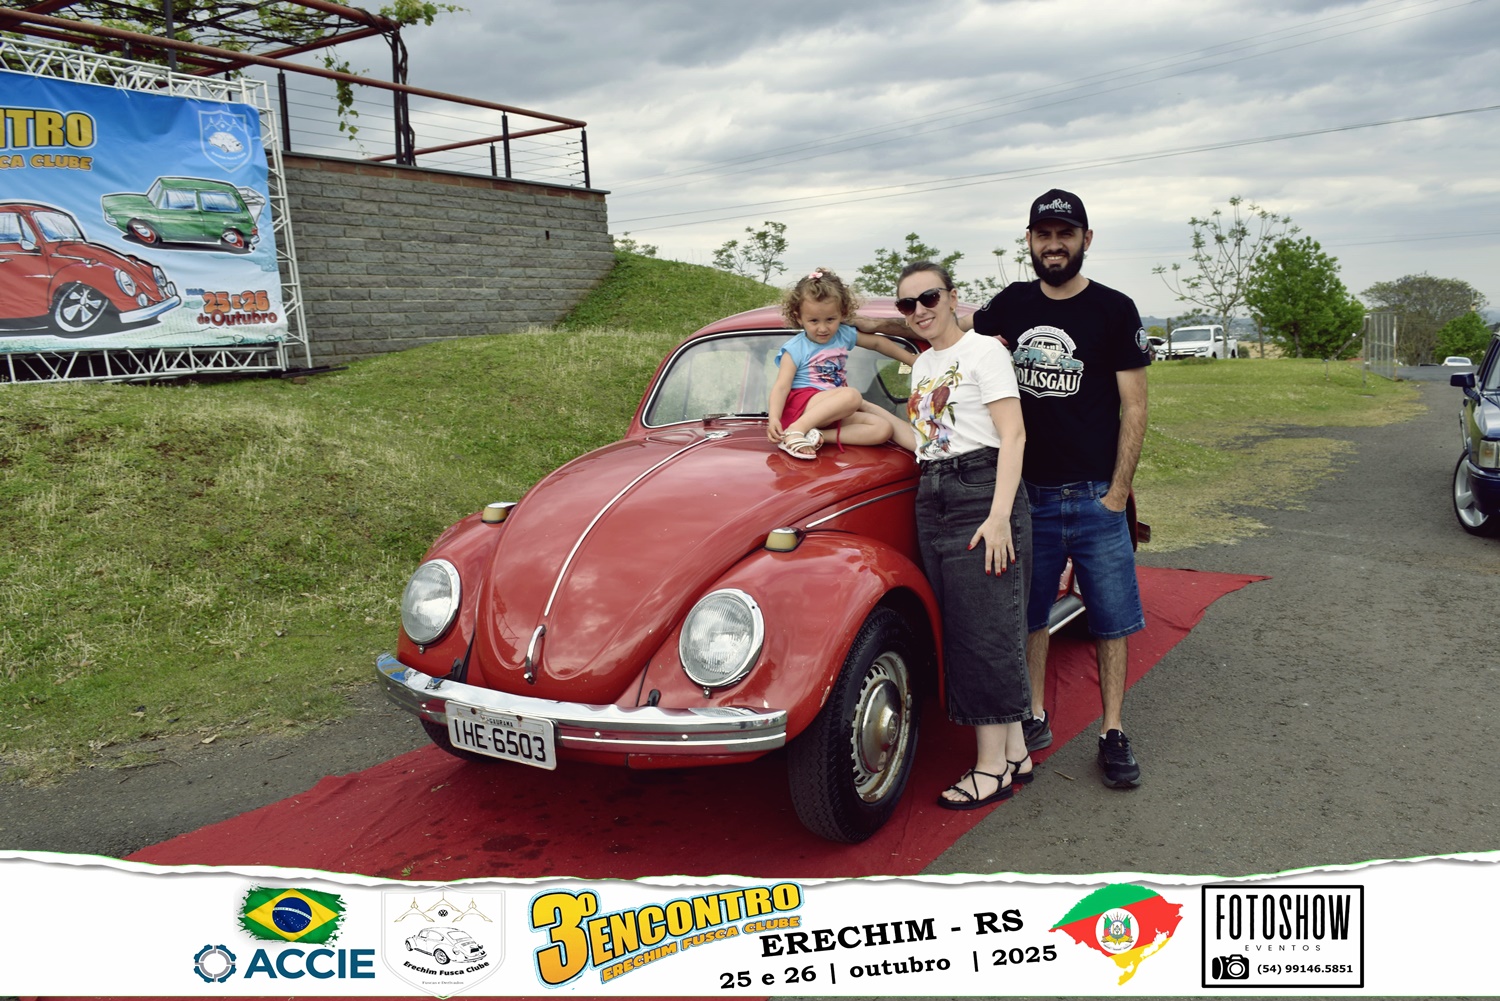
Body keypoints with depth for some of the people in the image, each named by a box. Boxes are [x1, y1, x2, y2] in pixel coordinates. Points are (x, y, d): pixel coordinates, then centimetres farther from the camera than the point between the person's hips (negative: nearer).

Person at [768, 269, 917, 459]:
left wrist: (913, 360, 25)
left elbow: (878, 343, 24)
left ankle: (819, 436, -26)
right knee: (852, 395, -33)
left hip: (832, 412, 8)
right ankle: (795, 430, -38)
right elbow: (781, 386, -15)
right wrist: (773, 418, -31)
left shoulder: (844, 335, 10)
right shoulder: (794, 349, -6)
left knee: (883, 429, -12)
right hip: (801, 405, -7)